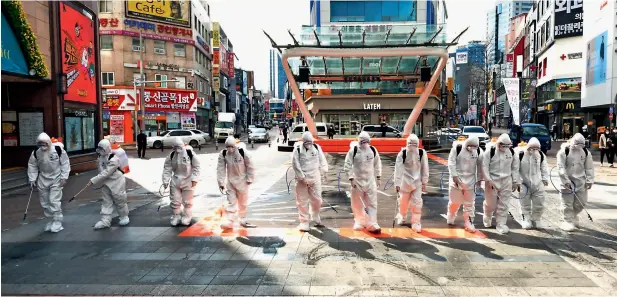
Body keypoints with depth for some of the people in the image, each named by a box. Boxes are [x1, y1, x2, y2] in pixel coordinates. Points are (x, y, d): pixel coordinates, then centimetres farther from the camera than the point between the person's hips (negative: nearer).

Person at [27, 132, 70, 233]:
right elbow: (32, 166, 4)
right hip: (43, 180, 4)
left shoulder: (58, 150, -17)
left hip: (56, 179, -4)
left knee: (54, 201, -10)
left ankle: (57, 222, 2)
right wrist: (32, 179, 0)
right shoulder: (35, 153, -8)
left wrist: (64, 177, -12)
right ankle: (51, 220, 28)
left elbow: (65, 163, -9)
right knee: (44, 202, 11)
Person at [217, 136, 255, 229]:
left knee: (243, 203, 12)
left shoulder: (243, 152, -20)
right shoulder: (223, 154, -13)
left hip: (242, 181, -1)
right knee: (231, 202, 0)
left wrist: (250, 179, -7)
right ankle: (230, 221, 2)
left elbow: (250, 166, -10)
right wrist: (221, 182, -8)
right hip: (230, 181, 1)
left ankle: (243, 220, 28)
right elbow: (221, 168, -8)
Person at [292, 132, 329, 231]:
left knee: (317, 200, 10)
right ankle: (304, 222, 13)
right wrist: (303, 178, -12)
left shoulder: (317, 147, 2)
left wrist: (324, 171, -1)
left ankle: (316, 218, 34)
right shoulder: (298, 150, -7)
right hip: (302, 179, -3)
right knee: (302, 201, 1)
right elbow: (295, 165, -9)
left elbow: (322, 160, 8)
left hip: (315, 178, 3)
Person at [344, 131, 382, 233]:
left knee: (372, 203, 0)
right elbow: (348, 165, -8)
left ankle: (372, 224, 4)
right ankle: (359, 222, 26)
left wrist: (378, 177, 11)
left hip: (370, 181, 2)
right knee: (358, 204, 8)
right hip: (357, 181, -2)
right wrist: (351, 178, -13)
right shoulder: (353, 150, -11)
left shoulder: (373, 150, 0)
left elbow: (377, 164, 11)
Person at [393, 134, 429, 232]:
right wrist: (397, 183, -16)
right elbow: (398, 169, -14)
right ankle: (402, 216, 40)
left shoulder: (422, 153, -10)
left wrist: (424, 182, -1)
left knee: (417, 203, -1)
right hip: (405, 181, 0)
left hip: (417, 182, 1)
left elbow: (424, 168, -3)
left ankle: (416, 223, 11)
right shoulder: (402, 153, -14)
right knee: (403, 202, 12)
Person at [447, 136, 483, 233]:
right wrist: (454, 176, -17)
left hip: (470, 180, 3)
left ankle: (469, 223, 14)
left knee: (469, 203, 5)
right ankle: (450, 218, 33)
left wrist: (479, 178, 10)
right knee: (455, 201, 8)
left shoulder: (477, 151, 0)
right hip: (457, 179, -3)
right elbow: (451, 162, -12)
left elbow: (479, 165, 9)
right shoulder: (457, 148, -12)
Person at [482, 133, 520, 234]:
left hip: (506, 182, 3)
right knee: (490, 203, 7)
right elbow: (485, 167, -10)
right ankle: (487, 219, 35)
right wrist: (488, 180, -16)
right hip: (492, 181, -3)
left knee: (503, 205, 5)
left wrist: (515, 181, 8)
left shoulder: (511, 151, 3)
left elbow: (515, 167, 10)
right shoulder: (490, 151, -10)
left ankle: (501, 224, 15)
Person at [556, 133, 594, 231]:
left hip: (580, 181, 5)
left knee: (581, 202, 11)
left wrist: (589, 180, 1)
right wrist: (566, 181, -19)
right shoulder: (564, 151, -13)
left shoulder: (586, 152, 1)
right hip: (568, 181, -5)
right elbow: (561, 167, -15)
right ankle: (568, 221, 10)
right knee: (567, 203, -1)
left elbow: (589, 167, 7)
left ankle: (573, 217, 35)